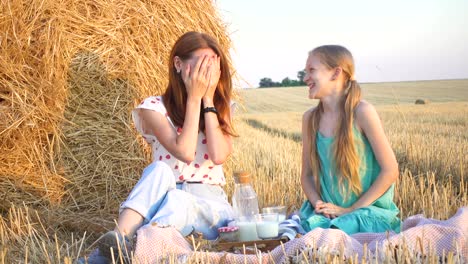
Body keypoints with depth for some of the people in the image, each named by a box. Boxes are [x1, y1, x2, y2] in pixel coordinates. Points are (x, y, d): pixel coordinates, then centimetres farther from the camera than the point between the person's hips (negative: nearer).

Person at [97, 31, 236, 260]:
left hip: (212, 205, 1)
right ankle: (120, 237, -53)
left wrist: (207, 100, -9)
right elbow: (185, 153, -18)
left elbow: (218, 155, -12)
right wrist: (194, 98, -14)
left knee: (176, 201, -34)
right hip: (165, 200, -1)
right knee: (159, 170, -34)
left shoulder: (220, 109, 8)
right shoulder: (154, 107, -2)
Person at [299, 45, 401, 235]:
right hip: (327, 211, 4)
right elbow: (307, 174, 11)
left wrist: (352, 209, -11)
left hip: (368, 210, -4)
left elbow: (390, 171, -10)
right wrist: (318, 203, -10)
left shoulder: (362, 112, -11)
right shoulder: (310, 118, 6)